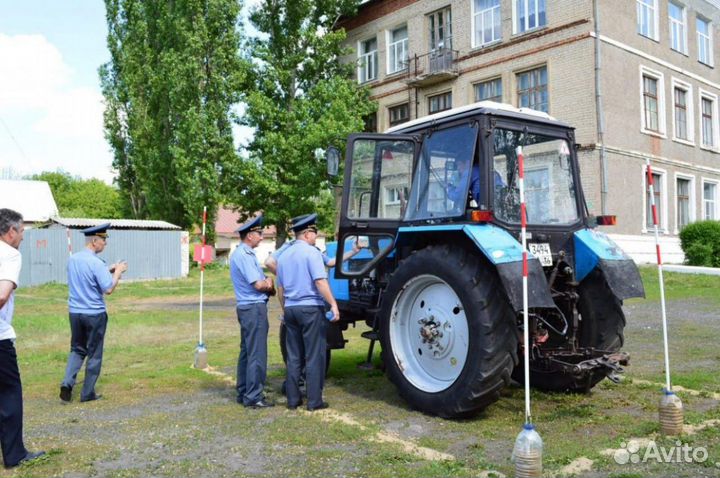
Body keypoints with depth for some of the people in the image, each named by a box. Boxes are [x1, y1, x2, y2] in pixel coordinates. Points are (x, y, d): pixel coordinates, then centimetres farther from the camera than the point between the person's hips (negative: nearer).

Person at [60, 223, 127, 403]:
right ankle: (87, 393, 14)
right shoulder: (96, 263, -18)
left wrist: (108, 271, 14)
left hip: (75, 312, 6)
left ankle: (67, 382, 1)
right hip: (94, 314, -6)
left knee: (77, 349, 20)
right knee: (94, 354, 8)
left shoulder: (72, 259, 5)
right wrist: (117, 272, -5)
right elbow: (108, 289, -19)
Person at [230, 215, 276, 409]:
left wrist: (267, 283, -2)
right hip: (254, 307, -11)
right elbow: (258, 284, -19)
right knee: (256, 354, -6)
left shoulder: (242, 253, 15)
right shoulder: (244, 256, -17)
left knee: (246, 351, 15)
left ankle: (243, 392, 23)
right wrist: (270, 284, 0)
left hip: (246, 307, 11)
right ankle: (253, 397, -1)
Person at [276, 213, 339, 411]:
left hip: (290, 309, 7)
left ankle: (293, 399, 15)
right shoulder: (312, 252, -10)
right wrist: (333, 304, -17)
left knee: (293, 357, 11)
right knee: (314, 356, 0)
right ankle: (314, 401, 4)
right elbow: (320, 282, -19)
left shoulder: (284, 256, 11)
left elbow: (280, 288, 16)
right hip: (311, 308, -6)